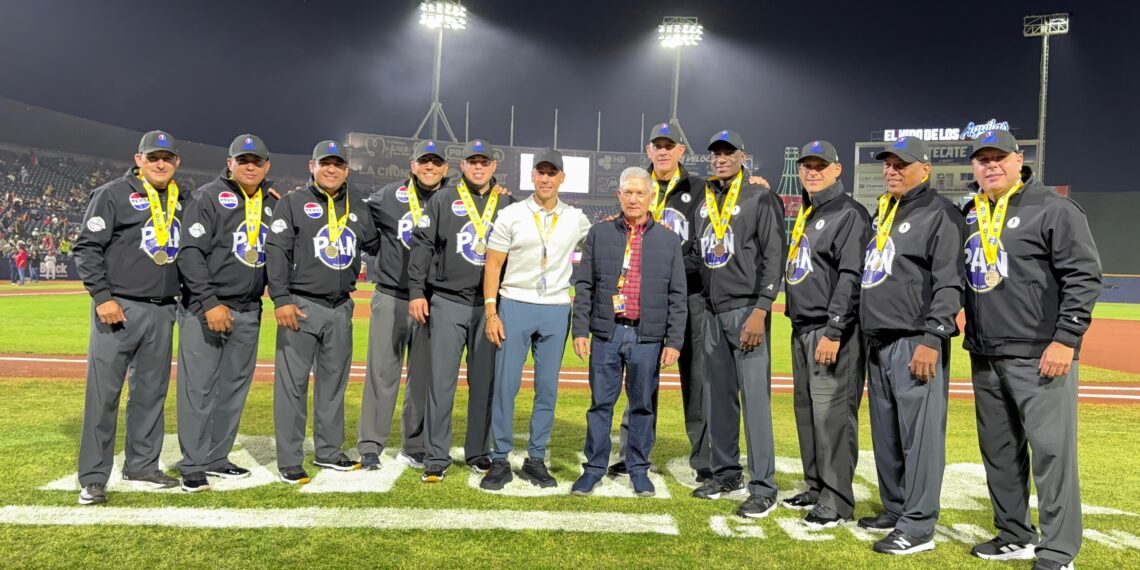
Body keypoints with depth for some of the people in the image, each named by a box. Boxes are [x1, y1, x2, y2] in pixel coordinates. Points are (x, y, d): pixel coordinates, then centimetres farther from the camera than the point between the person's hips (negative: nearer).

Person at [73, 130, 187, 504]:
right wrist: (102, 297, -15)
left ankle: (142, 466, 22)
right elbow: (87, 248, -6)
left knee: (152, 392, 11)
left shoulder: (182, 201, 13)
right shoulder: (114, 194, -3)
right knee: (103, 393, -2)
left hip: (163, 312, 6)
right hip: (118, 308, -5)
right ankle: (93, 479, 6)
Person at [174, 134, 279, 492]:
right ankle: (193, 466, 8)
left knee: (234, 387, 11)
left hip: (249, 312, 6)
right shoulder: (208, 197, -5)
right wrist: (210, 303, -18)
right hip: (204, 308, -6)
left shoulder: (273, 204, 11)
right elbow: (191, 253, -12)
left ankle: (217, 458, 23)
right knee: (198, 387, -1)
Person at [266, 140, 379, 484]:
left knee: (334, 381, 13)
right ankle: (289, 460, 8)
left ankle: (329, 452, 25)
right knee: (292, 382, -1)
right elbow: (277, 252, -8)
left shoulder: (357, 207, 13)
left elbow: (376, 245, 22)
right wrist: (281, 299, -16)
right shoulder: (293, 203, -1)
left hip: (341, 308, 5)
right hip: (302, 306, -5)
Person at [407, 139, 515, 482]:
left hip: (490, 305, 2)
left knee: (484, 382, 8)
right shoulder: (444, 201, 5)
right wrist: (416, 292, -5)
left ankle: (478, 453, 20)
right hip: (447, 302, -1)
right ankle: (437, 457, 8)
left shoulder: (509, 204, 9)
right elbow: (422, 245, 2)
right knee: (441, 381, 0)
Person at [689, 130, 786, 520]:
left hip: (746, 310, -6)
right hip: (712, 312, 7)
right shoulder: (705, 200, 15)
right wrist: (702, 304, 14)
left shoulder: (760, 199, -4)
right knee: (719, 396, 11)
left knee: (755, 397, -7)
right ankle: (725, 473, 23)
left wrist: (760, 311, -17)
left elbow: (773, 258, -10)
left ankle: (763, 487, 0)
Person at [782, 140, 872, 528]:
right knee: (807, 412, 12)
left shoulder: (849, 214, -8)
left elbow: (851, 277, -16)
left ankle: (837, 501, 1)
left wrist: (833, 332, -21)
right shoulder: (805, 215, 20)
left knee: (832, 414, -7)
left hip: (832, 331, -9)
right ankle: (816, 488, 23)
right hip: (802, 329, 9)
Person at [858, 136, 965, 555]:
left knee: (919, 435, -6)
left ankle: (917, 527, 1)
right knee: (885, 435, 15)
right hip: (877, 343, 9)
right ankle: (894, 510, 27)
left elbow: (949, 284, -14)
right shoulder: (881, 214, 19)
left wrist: (931, 339, -21)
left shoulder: (940, 215, -6)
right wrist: (863, 334, 20)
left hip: (915, 343, -9)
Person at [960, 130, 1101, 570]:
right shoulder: (970, 216, 13)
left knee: (1051, 454, -5)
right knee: (999, 452, 14)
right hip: (984, 358, 7)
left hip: (1040, 357, -7)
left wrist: (1065, 339, -17)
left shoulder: (1054, 210, -6)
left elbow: (1083, 278, -11)